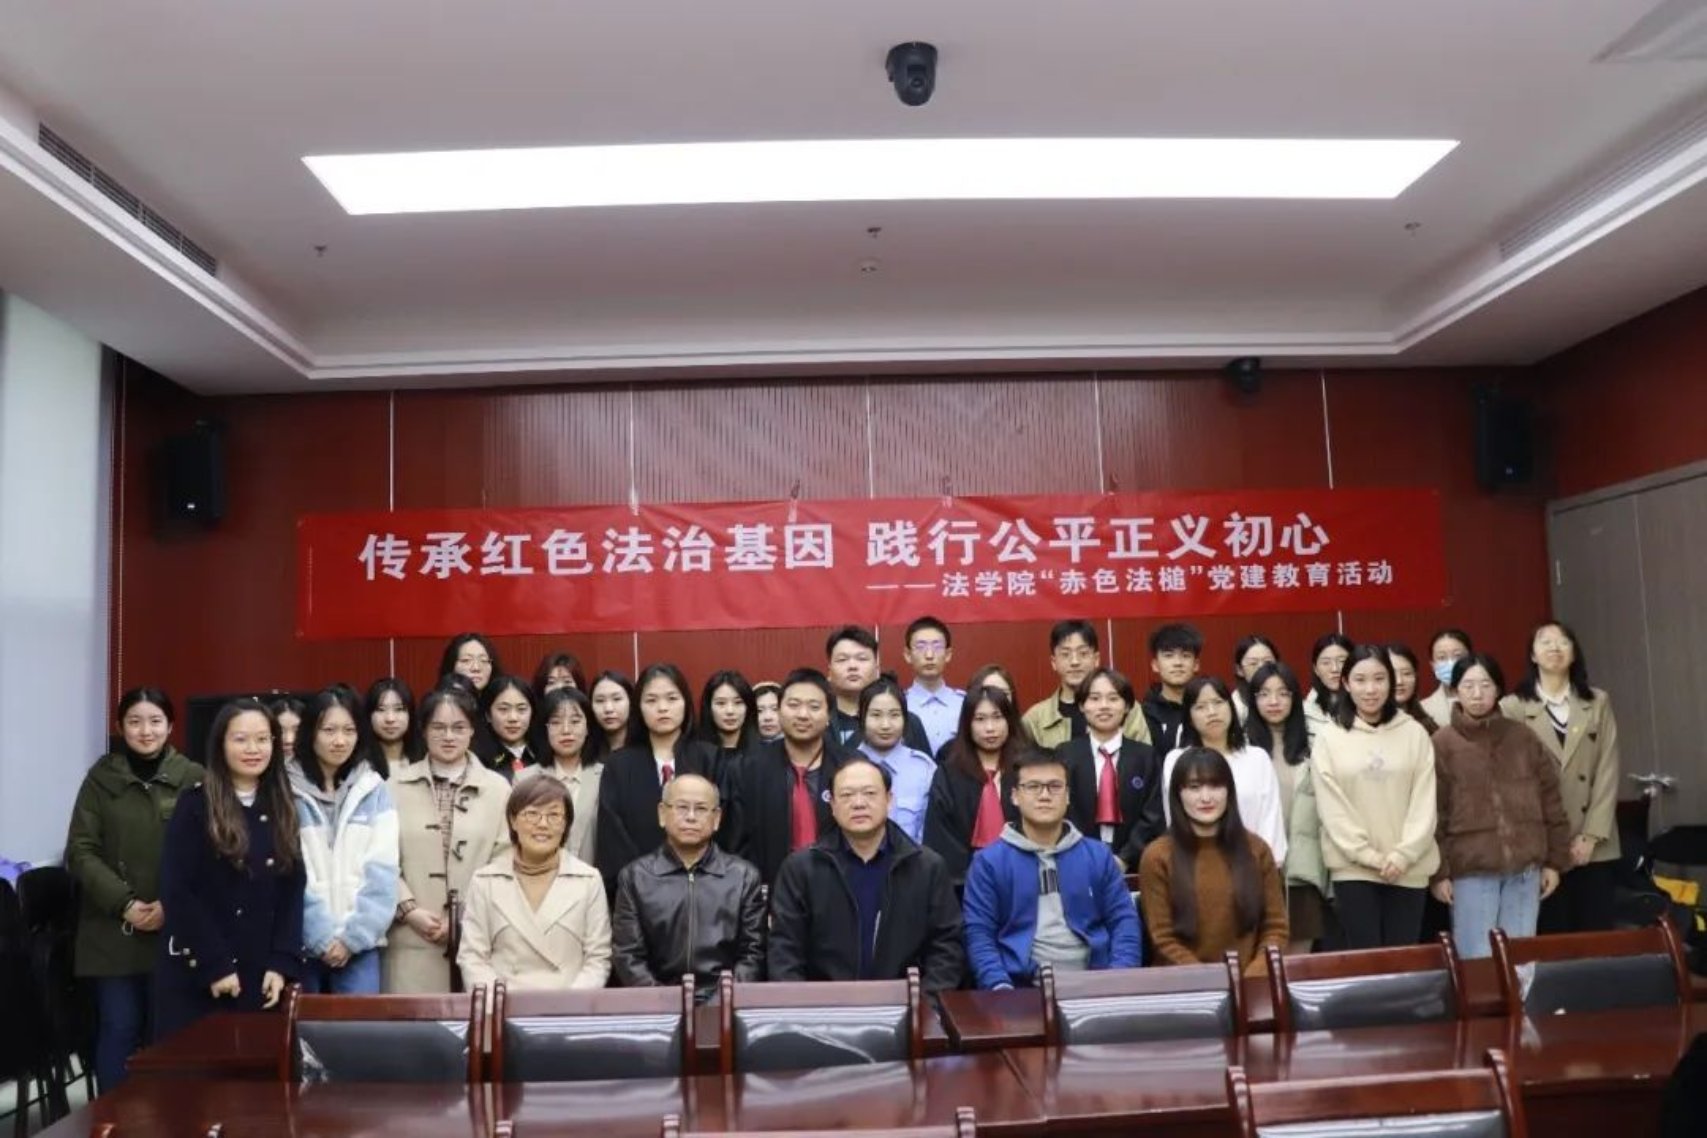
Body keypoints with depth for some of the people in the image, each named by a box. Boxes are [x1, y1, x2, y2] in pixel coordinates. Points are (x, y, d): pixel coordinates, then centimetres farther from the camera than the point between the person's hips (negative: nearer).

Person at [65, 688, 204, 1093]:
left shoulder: (194, 779, -2)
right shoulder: (101, 778, 3)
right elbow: (80, 851, -1)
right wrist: (124, 904, -11)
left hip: (175, 930, -1)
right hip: (112, 931, 1)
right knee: (118, 1027, 5)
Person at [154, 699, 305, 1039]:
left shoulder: (282, 811, 9)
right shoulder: (195, 806, -3)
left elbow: (293, 892, 7)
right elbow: (178, 893, -9)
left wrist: (282, 965, -3)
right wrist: (215, 966, -12)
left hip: (260, 976, 4)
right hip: (194, 976, -3)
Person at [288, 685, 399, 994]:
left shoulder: (374, 789, 5)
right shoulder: (286, 790, -1)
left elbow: (382, 871, 0)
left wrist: (353, 935, -8)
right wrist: (321, 937, -10)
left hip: (359, 943, 1)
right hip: (302, 943, -1)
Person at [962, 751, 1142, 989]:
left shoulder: (1098, 855, 12)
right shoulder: (989, 861, 5)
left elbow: (1125, 922, 8)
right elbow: (978, 933, -1)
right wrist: (1001, 987, -15)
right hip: (1021, 988, -2)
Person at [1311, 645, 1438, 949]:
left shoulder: (1415, 733, 5)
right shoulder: (1328, 738, 1)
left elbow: (1424, 800, 0)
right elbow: (1332, 807, -3)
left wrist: (1404, 853, -10)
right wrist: (1369, 855, -10)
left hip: (1408, 868, 1)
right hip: (1353, 868, -1)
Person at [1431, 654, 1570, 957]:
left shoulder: (1523, 736, 7)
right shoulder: (1442, 743, -4)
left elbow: (1550, 801, 10)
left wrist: (1556, 860, 8)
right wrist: (1438, 872, -8)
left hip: (1525, 868, 3)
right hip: (1471, 870, -3)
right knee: (1477, 961, 0)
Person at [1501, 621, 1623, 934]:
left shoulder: (1598, 702, 9)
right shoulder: (1513, 707, -1)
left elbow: (1608, 771, 4)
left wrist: (1592, 834, -5)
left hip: (1595, 845, 2)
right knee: (1551, 937, 1)